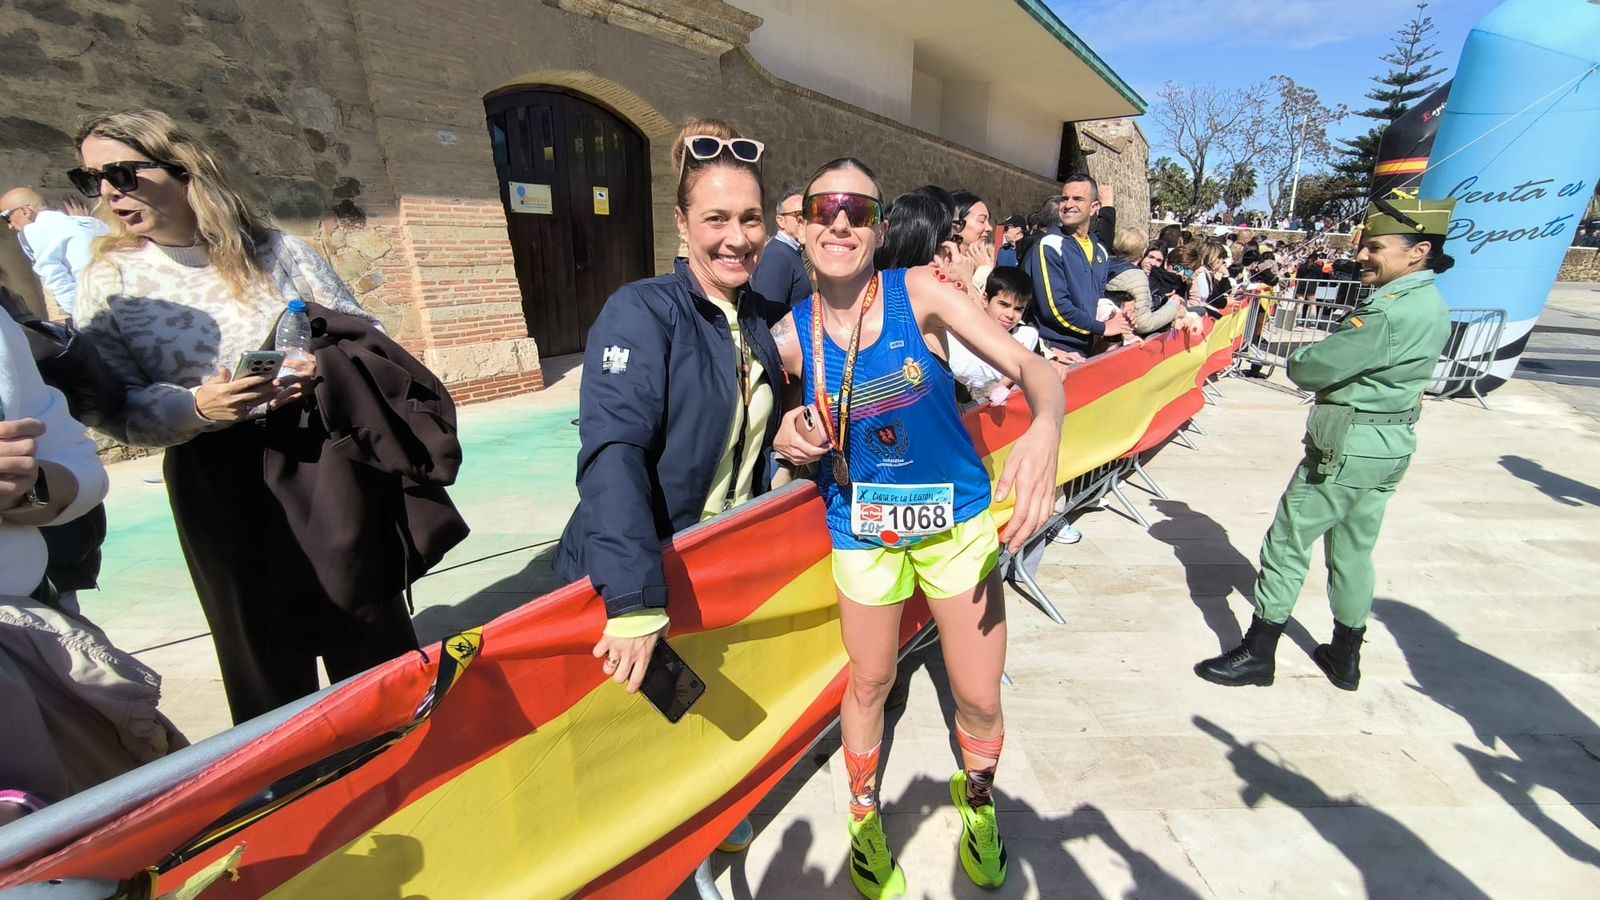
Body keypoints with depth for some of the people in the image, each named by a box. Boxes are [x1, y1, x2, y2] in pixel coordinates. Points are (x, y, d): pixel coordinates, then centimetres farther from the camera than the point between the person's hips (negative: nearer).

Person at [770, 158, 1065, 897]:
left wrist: (1046, 429, -39)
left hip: (958, 517, 0)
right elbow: (787, 435, 6)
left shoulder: (919, 293, -13)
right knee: (869, 682, 17)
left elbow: (1030, 367, -17)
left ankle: (976, 797, 47)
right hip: (863, 528, 1)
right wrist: (790, 441, -19)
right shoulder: (791, 337, -8)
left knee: (980, 697, 10)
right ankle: (864, 815, 48)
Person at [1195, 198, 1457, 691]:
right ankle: (1346, 657, 32)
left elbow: (1309, 369, -22)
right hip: (1393, 444, 10)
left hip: (1350, 445, -10)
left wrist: (1300, 355, -1)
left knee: (1287, 540, 0)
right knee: (1354, 549, 18)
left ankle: (1257, 653, 10)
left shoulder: (1389, 312, -22)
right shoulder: (1432, 306, 10)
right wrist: (1323, 356, -2)